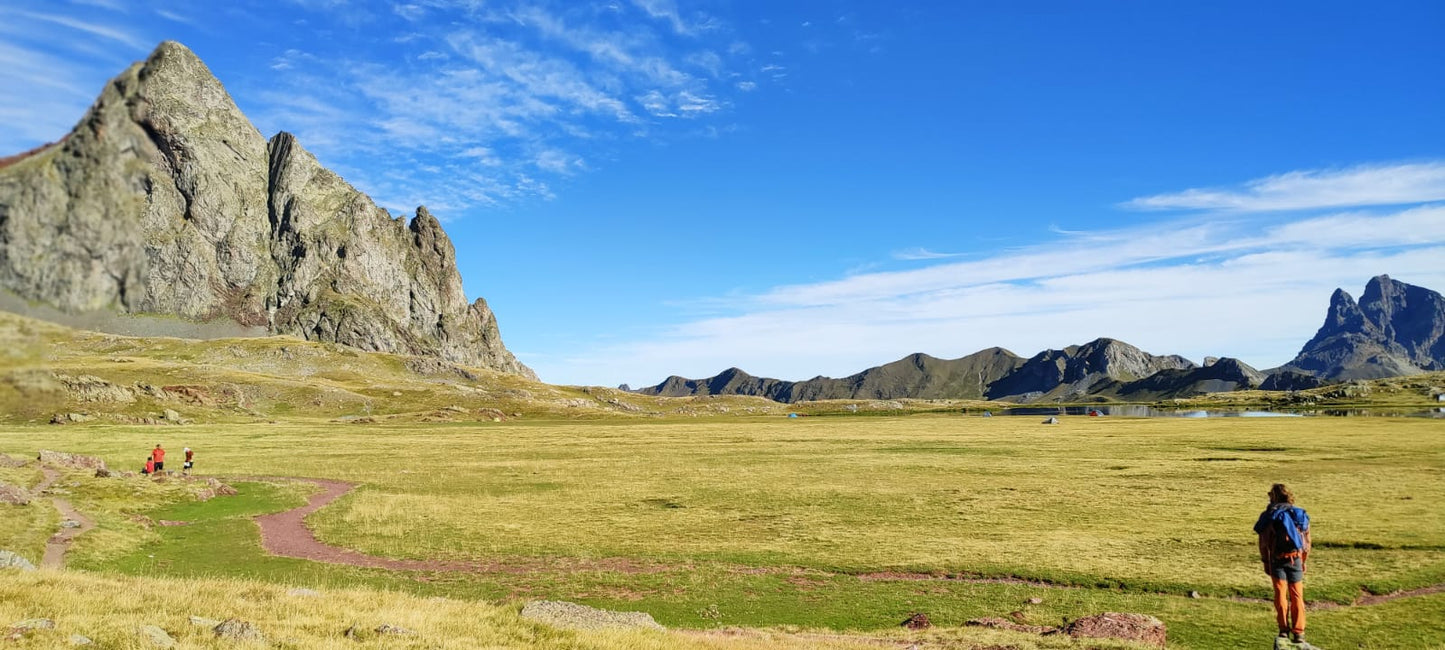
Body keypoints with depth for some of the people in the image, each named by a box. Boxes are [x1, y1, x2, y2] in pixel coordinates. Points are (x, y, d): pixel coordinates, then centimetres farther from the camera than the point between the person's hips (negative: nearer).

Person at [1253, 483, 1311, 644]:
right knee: (1297, 596, 7)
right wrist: (1304, 560, 15)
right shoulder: (1300, 515, 6)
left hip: (1277, 560, -2)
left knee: (1280, 595, 5)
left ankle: (1284, 629, 8)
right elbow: (1307, 539, 7)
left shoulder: (1268, 516, -3)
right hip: (1296, 559, 2)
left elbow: (1263, 541, -4)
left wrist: (1265, 562, 5)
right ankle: (1298, 632, 7)